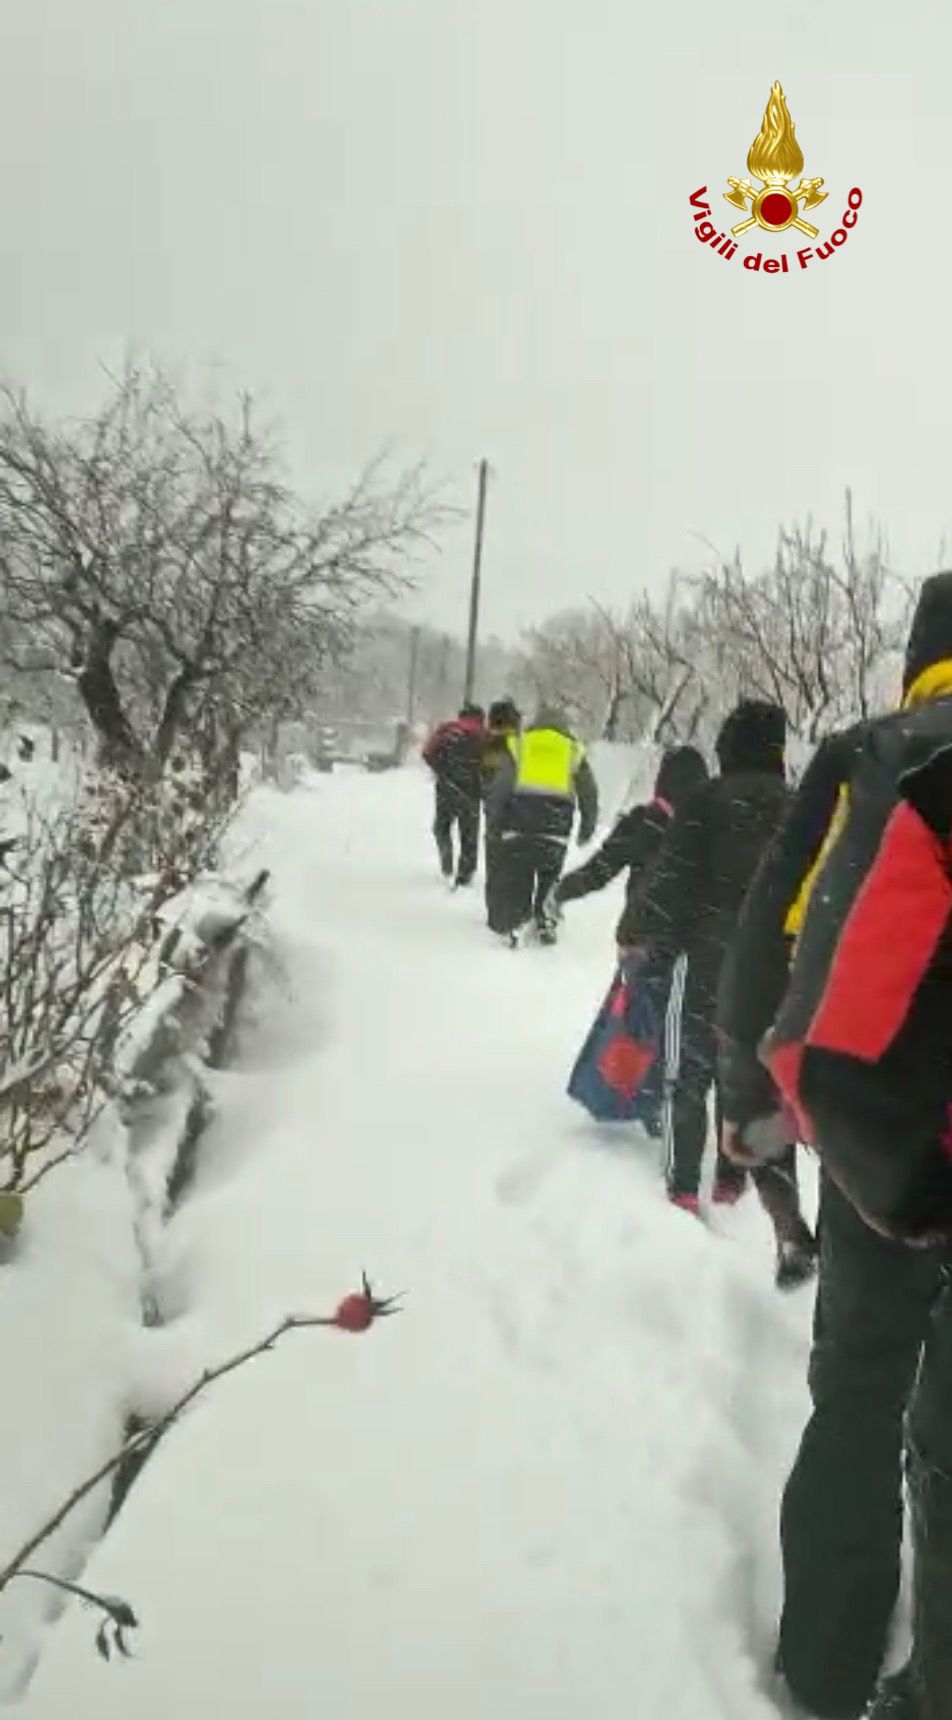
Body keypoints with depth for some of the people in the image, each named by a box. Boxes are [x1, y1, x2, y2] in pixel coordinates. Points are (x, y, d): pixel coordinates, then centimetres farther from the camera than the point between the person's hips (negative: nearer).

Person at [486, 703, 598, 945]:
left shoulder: (518, 745, 12)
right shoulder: (574, 751, 15)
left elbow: (498, 789, 4)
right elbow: (589, 795, 18)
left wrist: (493, 824, 9)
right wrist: (587, 829, 28)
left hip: (518, 827, 0)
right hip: (555, 832, 1)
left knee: (515, 880, 6)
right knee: (549, 880, 14)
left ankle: (513, 925, -4)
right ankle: (546, 924, 9)